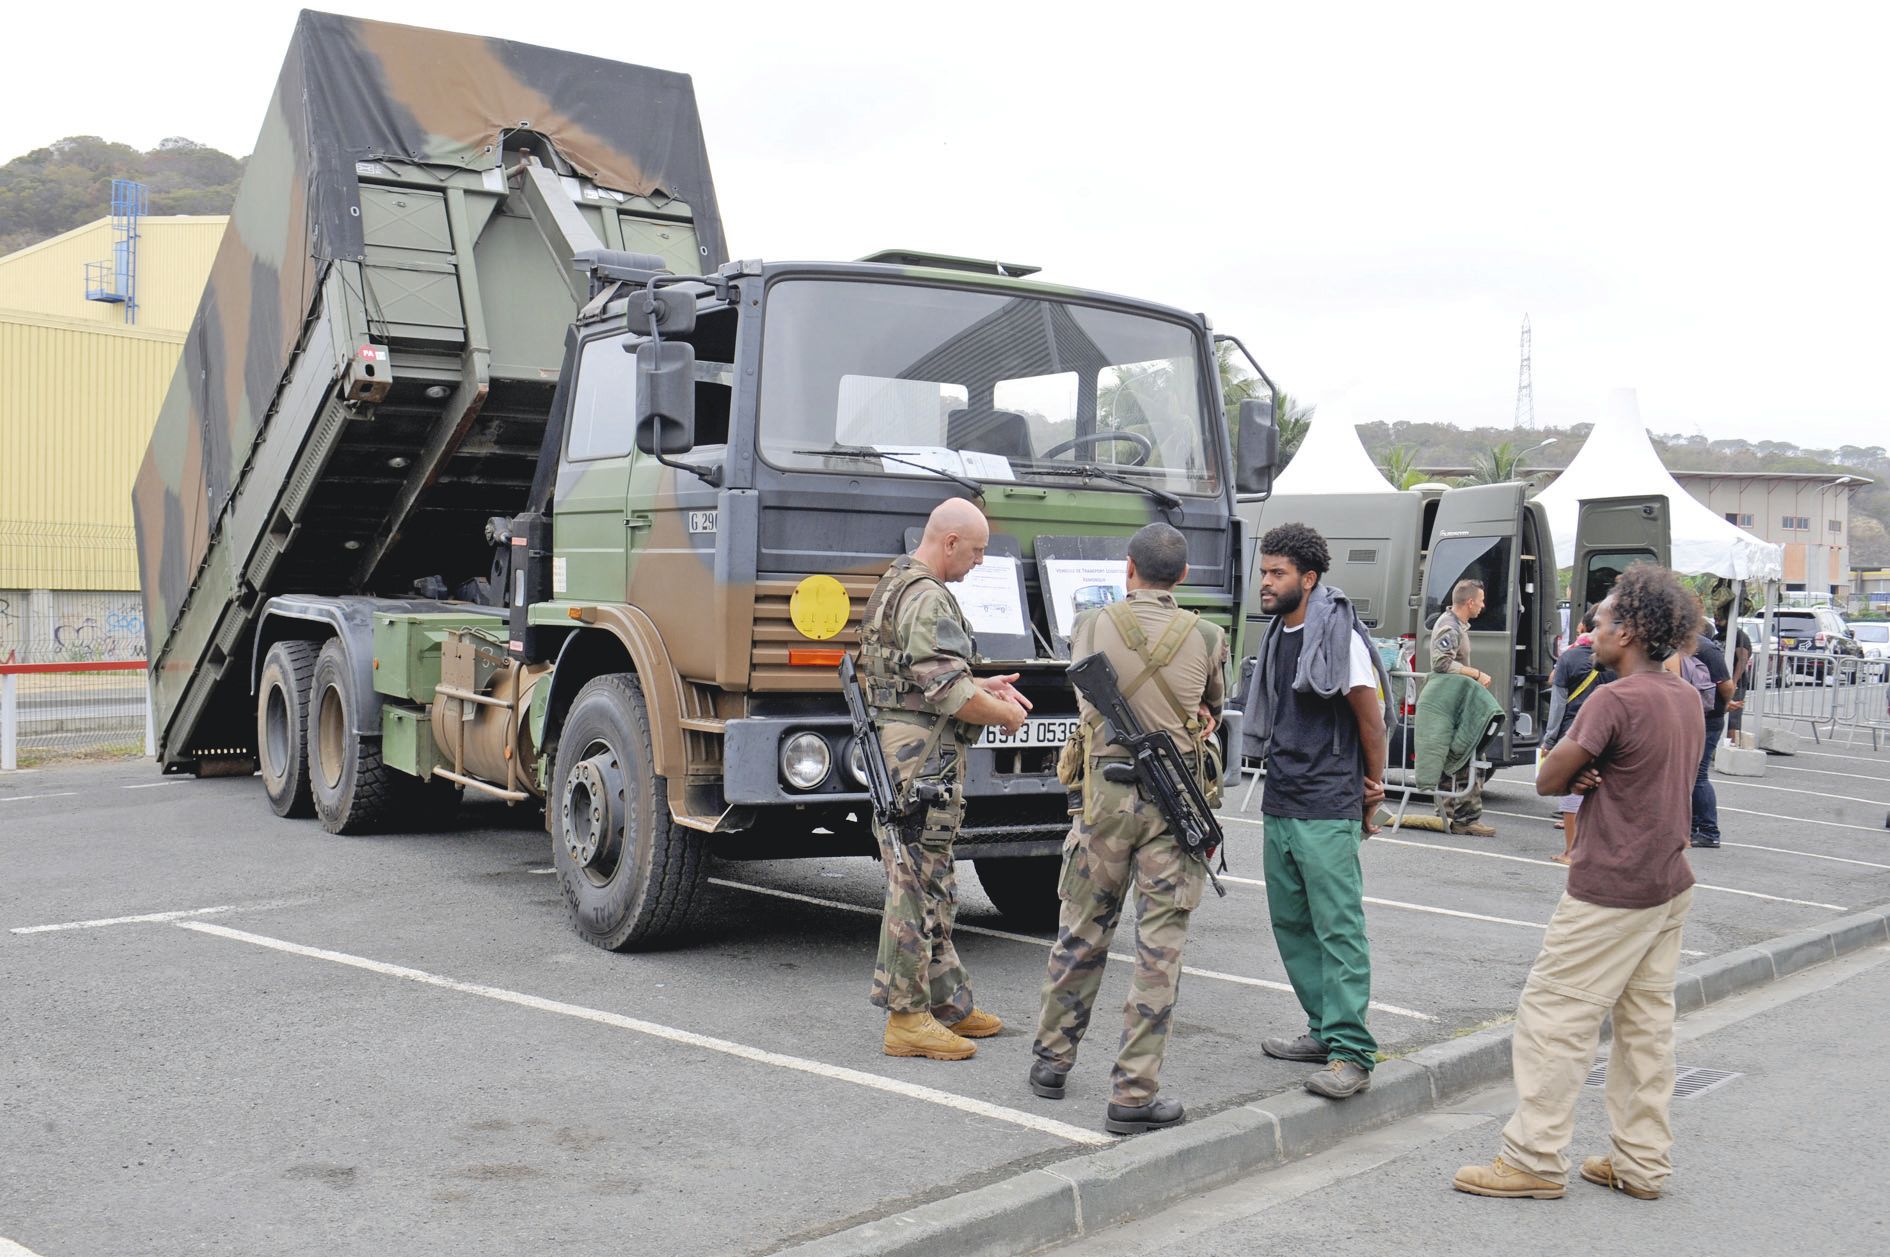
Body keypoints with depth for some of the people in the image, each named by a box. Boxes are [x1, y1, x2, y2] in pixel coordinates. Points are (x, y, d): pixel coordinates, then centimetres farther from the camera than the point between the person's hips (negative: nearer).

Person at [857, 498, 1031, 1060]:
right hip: (921, 762, -11)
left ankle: (947, 1002, 24)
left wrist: (982, 686, 16)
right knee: (917, 887, -4)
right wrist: (1005, 714, -7)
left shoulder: (895, 584, 17)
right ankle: (907, 1017, 3)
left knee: (933, 885, 16)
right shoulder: (927, 598, -17)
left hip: (896, 753, 11)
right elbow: (948, 693, -23)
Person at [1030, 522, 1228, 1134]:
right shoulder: (1206, 637, -1)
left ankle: (1052, 1059, 28)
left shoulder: (1092, 626, -1)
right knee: (1160, 945, 2)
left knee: (1081, 931, 15)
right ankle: (1133, 1094, 3)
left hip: (1107, 790, 1)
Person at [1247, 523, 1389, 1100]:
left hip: (1327, 812, -9)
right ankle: (1324, 1031, 23)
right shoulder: (1277, 636, 12)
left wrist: (1372, 786, 2)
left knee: (1339, 928, -8)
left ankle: (1351, 1054, -6)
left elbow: (1370, 714, -7)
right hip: (1279, 806, 9)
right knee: (1291, 922, 13)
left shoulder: (1339, 636, -12)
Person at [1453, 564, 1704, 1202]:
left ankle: (1535, 1159, 3)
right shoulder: (1688, 698, 8)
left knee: (1555, 1015, -1)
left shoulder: (1615, 700, -19)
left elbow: (1547, 779, -15)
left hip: (1609, 893, -9)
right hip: (1669, 885, 9)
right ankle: (1642, 1162, 20)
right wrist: (1593, 777, -3)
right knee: (1646, 1022, 13)